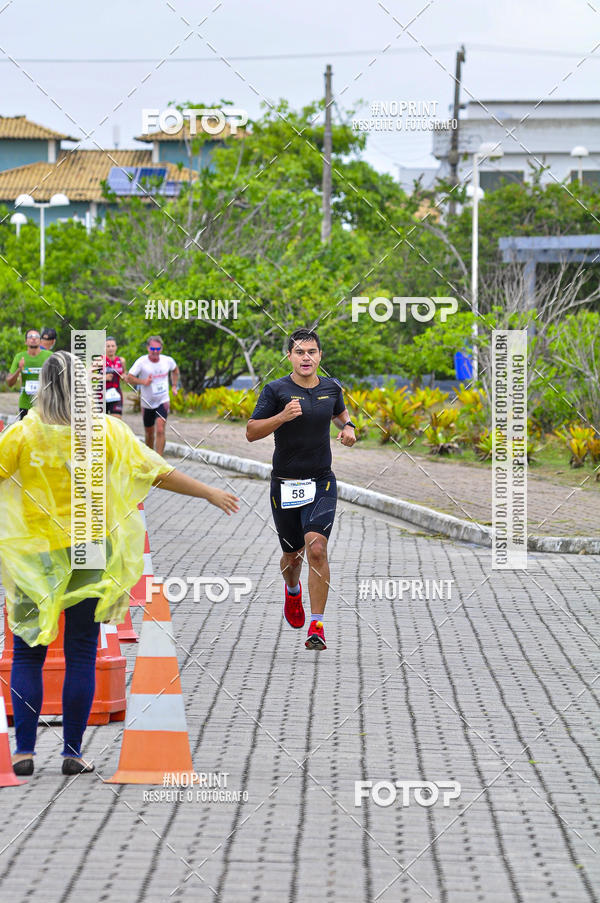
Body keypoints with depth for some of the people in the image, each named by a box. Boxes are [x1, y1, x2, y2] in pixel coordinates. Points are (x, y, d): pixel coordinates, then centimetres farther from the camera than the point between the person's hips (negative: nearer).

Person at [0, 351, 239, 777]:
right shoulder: (105, 432, -5)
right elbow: (159, 472, -2)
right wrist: (211, 493, 8)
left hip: (35, 559, -1)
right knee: (81, 655, 7)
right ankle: (73, 752, 7)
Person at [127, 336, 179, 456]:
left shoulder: (168, 360, -4)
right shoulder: (142, 362, -14)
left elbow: (175, 370, 19)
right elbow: (129, 378, -15)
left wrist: (174, 386, 12)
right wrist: (143, 382, -29)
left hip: (163, 402, 0)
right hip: (147, 404, 0)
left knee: (160, 430, -18)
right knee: (149, 433, 13)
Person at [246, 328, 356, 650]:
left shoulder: (331, 388, 4)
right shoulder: (276, 390, -7)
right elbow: (251, 432, -8)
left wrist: (347, 426, 5)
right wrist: (282, 416, -22)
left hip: (321, 484, 1)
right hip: (285, 485, -1)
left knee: (317, 550, -17)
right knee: (293, 555, 13)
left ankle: (317, 626, -15)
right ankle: (292, 590, 50)